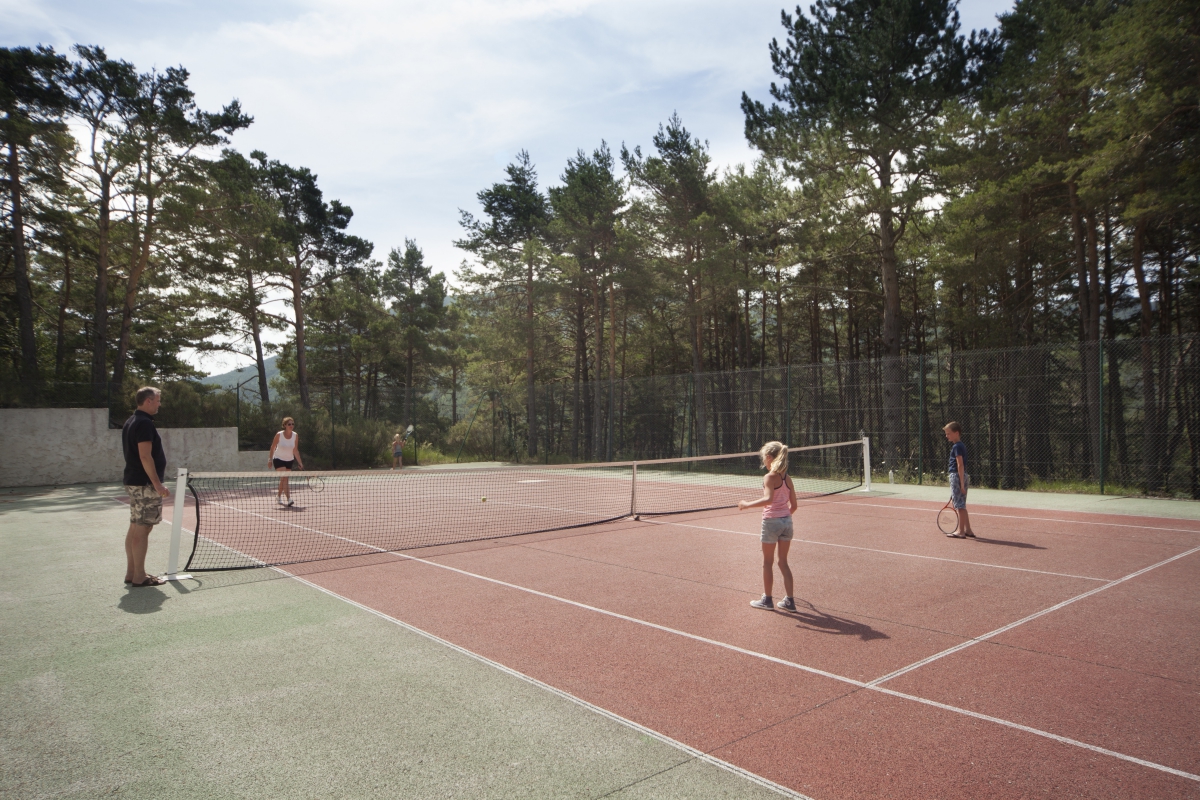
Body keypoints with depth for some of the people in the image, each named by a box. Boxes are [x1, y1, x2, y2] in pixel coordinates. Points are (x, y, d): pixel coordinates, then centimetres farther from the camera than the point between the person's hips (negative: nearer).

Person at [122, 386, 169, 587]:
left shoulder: (130, 422, 15)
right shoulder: (144, 423, -16)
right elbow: (145, 456, -22)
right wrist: (158, 484, -21)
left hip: (133, 481, 10)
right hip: (145, 484, -10)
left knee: (135, 528, 13)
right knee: (142, 529, -5)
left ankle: (132, 572, 20)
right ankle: (139, 576, 0)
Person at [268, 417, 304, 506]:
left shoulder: (295, 435, -10)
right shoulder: (279, 435, -18)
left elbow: (295, 451, -3)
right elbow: (272, 447, -5)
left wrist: (300, 463, -5)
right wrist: (270, 459, -3)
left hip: (289, 461, 4)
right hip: (278, 459, -4)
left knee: (284, 480, 11)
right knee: (284, 477, -20)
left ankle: (278, 497, 32)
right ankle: (288, 499, -27)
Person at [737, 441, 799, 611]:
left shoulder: (769, 477, -14)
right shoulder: (787, 478, 7)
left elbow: (768, 499, -30)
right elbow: (794, 505, 10)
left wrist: (748, 504, -23)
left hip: (772, 521, -6)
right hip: (787, 521, 6)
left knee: (767, 562, 9)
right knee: (783, 562, 16)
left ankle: (767, 599, 20)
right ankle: (789, 601, 18)